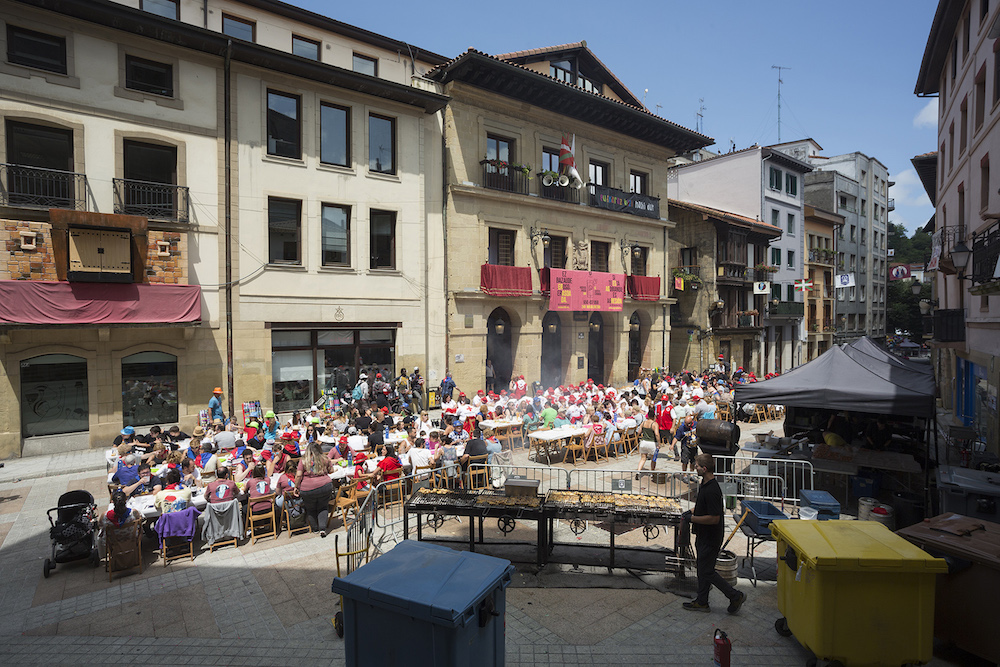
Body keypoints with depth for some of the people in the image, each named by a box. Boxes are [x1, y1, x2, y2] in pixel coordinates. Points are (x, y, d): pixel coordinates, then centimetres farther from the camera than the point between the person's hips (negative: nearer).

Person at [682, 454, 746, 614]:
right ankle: (702, 602, 30)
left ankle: (736, 596, 18)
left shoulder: (712, 490, -28)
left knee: (707, 571, 3)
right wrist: (692, 511, 8)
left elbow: (714, 518, -28)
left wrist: (692, 519, -21)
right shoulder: (705, 484, 4)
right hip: (703, 535, 10)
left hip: (710, 538, -10)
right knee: (702, 568, 18)